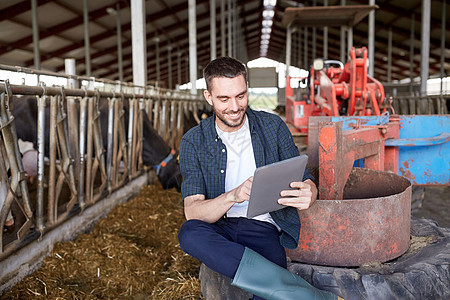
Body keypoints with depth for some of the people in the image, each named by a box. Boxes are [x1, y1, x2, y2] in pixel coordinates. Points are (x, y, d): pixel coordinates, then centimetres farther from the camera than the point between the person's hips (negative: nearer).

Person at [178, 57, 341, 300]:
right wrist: (233, 196, -31)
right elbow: (192, 211, -10)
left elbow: (307, 183, 3)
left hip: (263, 227, -2)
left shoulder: (273, 126, 3)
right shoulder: (194, 142, 0)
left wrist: (307, 194, -23)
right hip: (218, 229, 2)